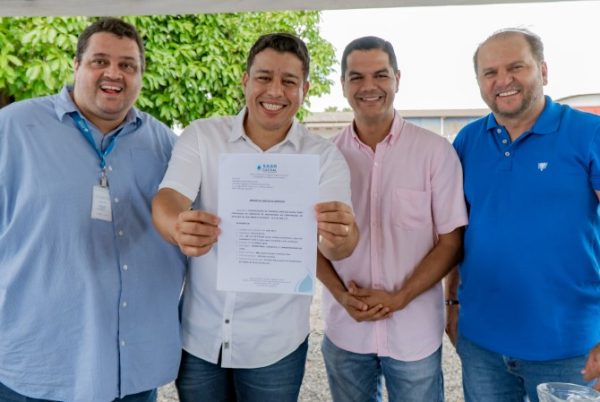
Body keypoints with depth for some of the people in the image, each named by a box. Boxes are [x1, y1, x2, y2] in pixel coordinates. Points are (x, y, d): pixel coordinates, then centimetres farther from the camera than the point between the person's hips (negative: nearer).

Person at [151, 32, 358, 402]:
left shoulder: (324, 156, -7)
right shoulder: (202, 136, -5)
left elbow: (336, 246, -17)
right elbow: (167, 200, -18)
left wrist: (342, 237, -41)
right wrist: (179, 229, -41)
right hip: (199, 334, 1)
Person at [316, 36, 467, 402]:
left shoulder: (436, 151, -7)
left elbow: (452, 242, -5)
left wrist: (398, 298, -14)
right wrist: (342, 295, -10)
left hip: (414, 334, -1)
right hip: (345, 332, 2)